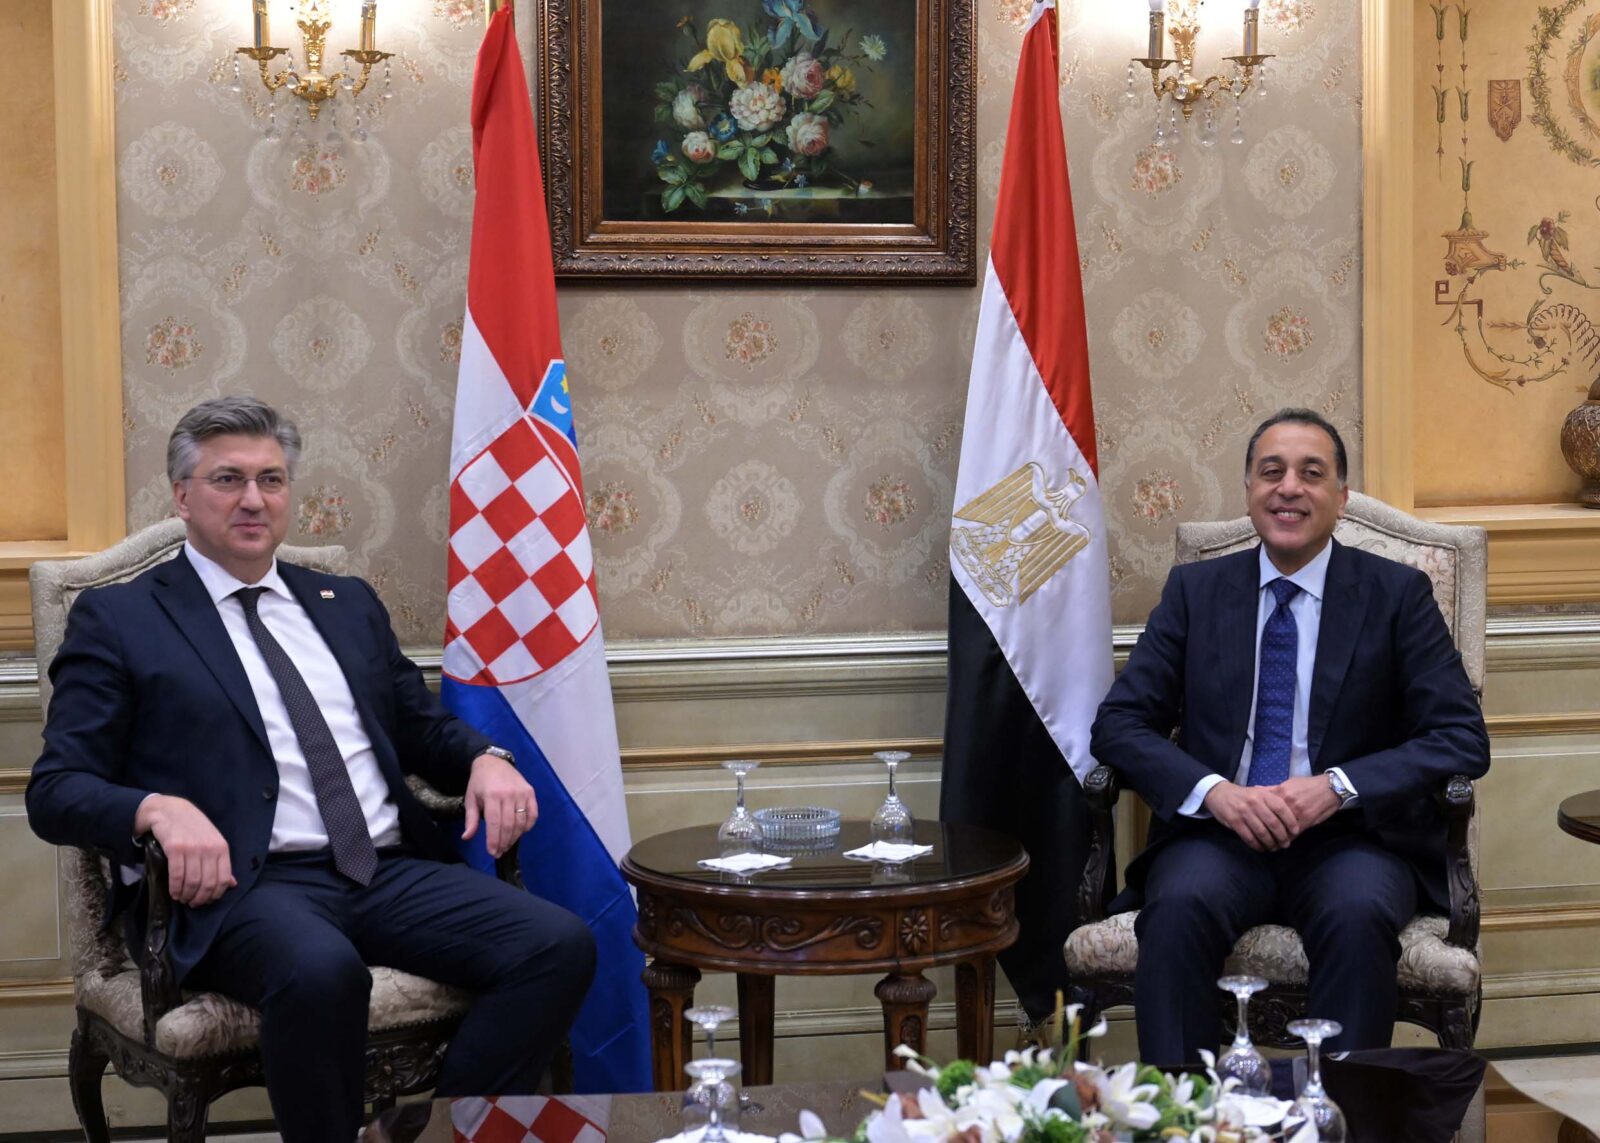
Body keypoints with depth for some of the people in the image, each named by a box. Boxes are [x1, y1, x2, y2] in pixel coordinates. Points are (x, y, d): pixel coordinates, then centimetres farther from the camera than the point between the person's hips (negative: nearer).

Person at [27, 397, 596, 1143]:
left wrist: (484, 760, 3)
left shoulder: (349, 604, 23)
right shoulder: (119, 618, 9)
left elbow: (424, 728, 28)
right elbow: (55, 791, 2)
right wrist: (160, 809, -20)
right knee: (322, 970, -39)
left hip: (391, 873, 5)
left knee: (561, 944, -21)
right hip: (245, 886, -5)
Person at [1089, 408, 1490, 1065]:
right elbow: (1119, 724, 5)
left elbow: (1462, 738, 0)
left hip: (1349, 838, -1)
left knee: (1359, 914, -34)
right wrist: (1213, 791, -14)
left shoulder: (1398, 594, 7)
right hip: (1219, 836, 1)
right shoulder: (1194, 590, 12)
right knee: (1179, 906, -31)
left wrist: (1338, 786, -16)